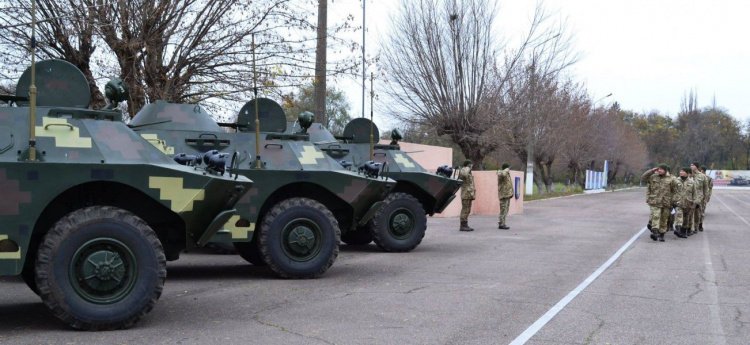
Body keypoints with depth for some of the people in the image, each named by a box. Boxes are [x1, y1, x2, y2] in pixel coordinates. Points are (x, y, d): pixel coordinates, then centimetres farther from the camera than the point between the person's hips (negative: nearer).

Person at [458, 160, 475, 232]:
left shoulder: (469, 172, 21)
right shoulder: (463, 170, -8)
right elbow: (464, 175, -35)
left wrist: (473, 192, 24)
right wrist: (468, 168, -19)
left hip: (470, 194, 10)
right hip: (466, 193, -10)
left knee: (468, 210, 11)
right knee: (465, 210, -10)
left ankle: (465, 225, 16)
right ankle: (463, 226, -8)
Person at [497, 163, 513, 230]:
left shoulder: (506, 173, 19)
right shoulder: (500, 173, -11)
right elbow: (503, 174, -37)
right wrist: (507, 169, -20)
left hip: (507, 195, 10)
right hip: (504, 195, -10)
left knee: (505, 210, 11)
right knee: (503, 210, -10)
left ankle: (502, 224, 16)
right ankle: (501, 224, -8)